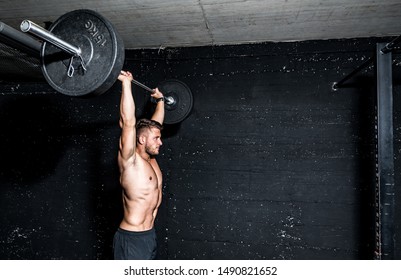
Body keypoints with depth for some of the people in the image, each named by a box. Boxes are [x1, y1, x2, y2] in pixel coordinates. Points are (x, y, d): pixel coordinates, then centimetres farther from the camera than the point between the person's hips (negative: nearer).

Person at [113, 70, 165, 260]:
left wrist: (160, 100, 26)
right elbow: (128, 122, -26)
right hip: (131, 239, -9)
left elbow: (156, 123, 18)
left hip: (149, 235, 9)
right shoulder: (130, 160, -15)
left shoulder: (150, 160, 7)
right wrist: (126, 83, -25)